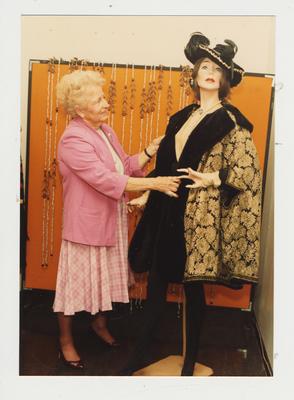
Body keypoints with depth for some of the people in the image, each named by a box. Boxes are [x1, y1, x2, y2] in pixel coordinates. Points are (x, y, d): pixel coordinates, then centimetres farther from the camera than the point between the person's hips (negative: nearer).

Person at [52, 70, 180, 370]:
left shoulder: (105, 131, 7)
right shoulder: (73, 139, -21)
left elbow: (126, 167, 9)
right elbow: (106, 179, -29)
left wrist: (149, 152, -7)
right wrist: (154, 183, -29)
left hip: (111, 221, 8)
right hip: (85, 223, -8)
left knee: (105, 276, 20)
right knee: (76, 281, 6)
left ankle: (99, 323, 42)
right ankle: (65, 341, 25)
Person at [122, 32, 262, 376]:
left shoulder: (231, 121, -4)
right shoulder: (183, 116, 14)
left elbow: (249, 170, -10)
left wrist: (211, 178, -18)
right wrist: (147, 195, 13)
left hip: (199, 215, -6)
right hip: (167, 210, 6)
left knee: (193, 285, 5)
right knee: (156, 282, 12)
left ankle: (190, 362, 26)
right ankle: (140, 353, 28)